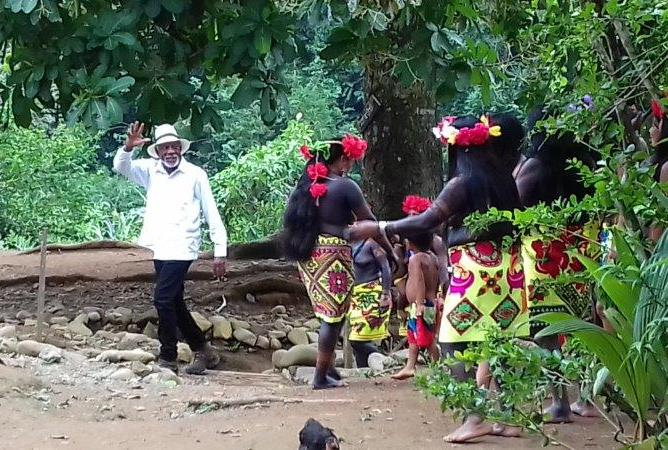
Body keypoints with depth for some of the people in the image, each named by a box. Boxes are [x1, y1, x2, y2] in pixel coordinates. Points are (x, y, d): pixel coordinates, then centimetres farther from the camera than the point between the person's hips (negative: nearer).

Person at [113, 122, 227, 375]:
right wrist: (128, 147, -22)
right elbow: (121, 167, -2)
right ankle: (204, 351, 26)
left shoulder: (195, 175, -3)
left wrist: (220, 252, -4)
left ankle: (168, 358, -5)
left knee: (163, 299, -14)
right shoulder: (151, 171, 9)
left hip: (181, 248, -6)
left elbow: (212, 216, -2)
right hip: (159, 248, 6)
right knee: (173, 303, 13)